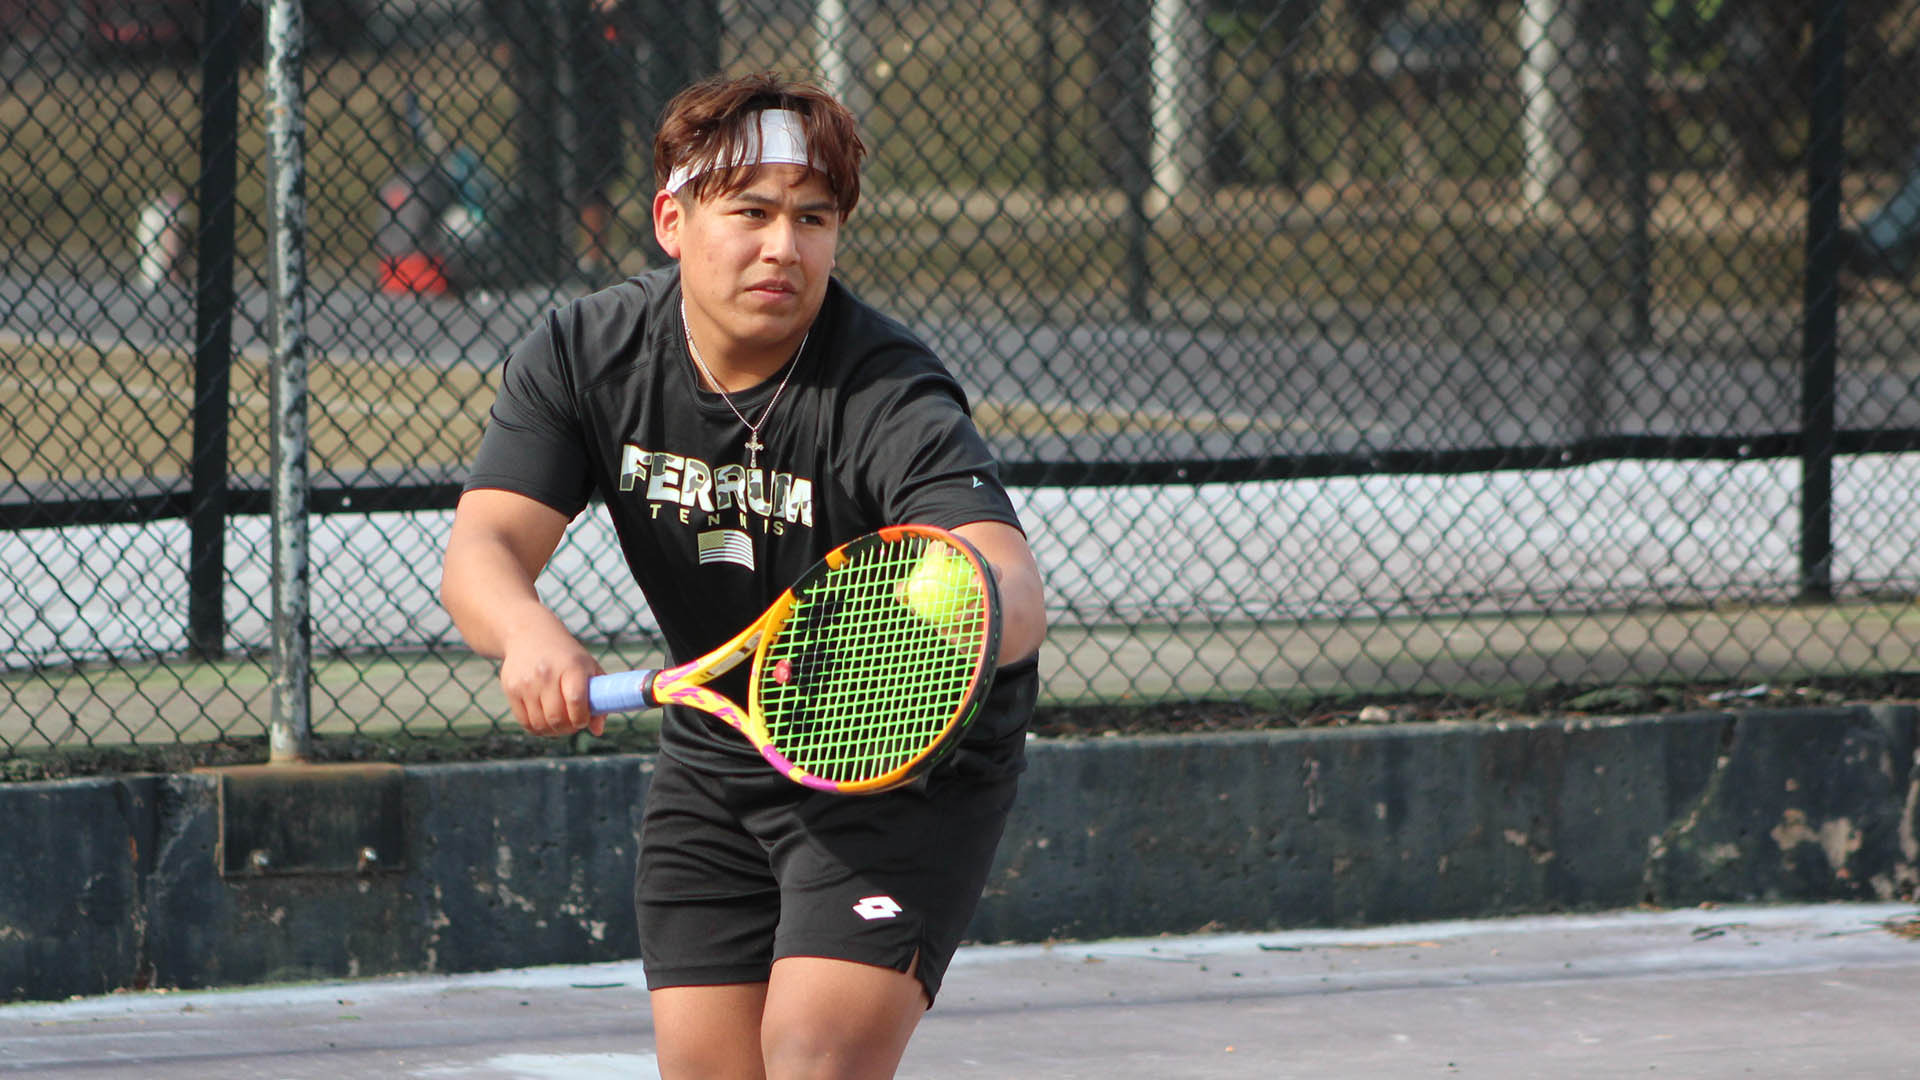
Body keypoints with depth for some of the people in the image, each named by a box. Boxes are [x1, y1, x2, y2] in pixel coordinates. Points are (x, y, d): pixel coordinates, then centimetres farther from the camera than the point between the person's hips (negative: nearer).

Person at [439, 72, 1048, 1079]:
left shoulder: (889, 395, -26)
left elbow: (1010, 582, -40)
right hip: (714, 759, 5)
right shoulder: (581, 355, -12)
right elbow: (482, 549, -21)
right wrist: (526, 630, -45)